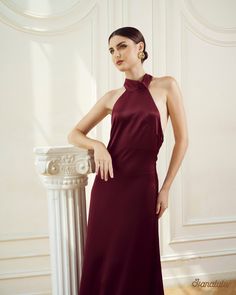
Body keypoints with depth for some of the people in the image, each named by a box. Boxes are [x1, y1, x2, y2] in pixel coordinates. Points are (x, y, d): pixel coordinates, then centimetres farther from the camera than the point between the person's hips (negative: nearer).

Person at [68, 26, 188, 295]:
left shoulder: (165, 86, 1)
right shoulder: (112, 97, 9)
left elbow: (182, 140, 2)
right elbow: (74, 134, 14)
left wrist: (165, 188, 0)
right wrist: (98, 145, -8)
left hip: (142, 183, -3)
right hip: (108, 183, 3)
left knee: (137, 261, 6)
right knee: (103, 258, 8)